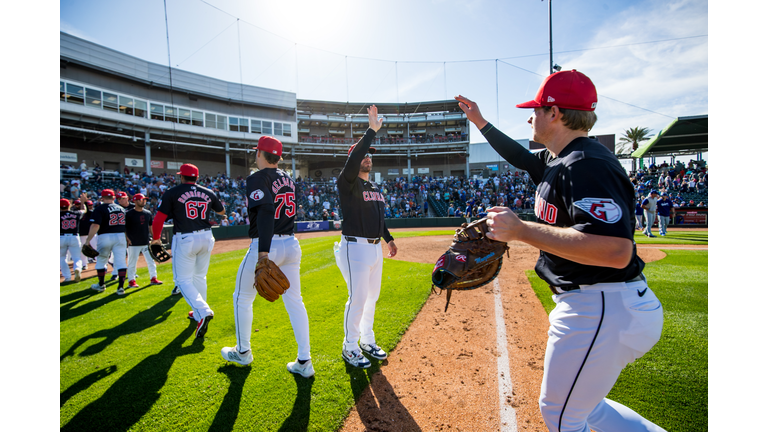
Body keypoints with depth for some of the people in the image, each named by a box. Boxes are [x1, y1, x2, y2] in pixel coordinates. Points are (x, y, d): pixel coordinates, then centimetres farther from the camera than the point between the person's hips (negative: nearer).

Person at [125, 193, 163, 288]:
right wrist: (127, 239, -13)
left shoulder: (148, 213, 9)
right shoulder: (128, 214, -6)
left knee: (151, 261, 7)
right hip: (133, 244, -4)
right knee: (132, 263, 4)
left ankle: (153, 278, 16)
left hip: (146, 243, 5)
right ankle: (131, 281, 15)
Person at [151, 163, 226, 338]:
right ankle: (198, 312, 30)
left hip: (184, 240, -4)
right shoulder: (208, 193, 6)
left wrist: (156, 238, 10)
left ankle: (203, 311, -17)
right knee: (200, 277, 18)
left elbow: (159, 219, -6)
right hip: (206, 238, 5)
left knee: (183, 280, 2)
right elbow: (222, 211, 20)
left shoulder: (172, 193, -4)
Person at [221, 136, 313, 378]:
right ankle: (304, 362, 9)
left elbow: (266, 211, -25)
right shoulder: (288, 179, 13)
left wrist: (263, 251, -30)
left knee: (242, 298, 16)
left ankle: (243, 352, 33)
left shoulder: (258, 178, -10)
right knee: (294, 301, 8)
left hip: (266, 246, -6)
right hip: (291, 245, 6)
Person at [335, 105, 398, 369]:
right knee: (357, 299, -3)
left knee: (372, 297, 16)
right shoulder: (346, 183, -8)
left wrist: (388, 238, 14)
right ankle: (350, 347, 15)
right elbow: (353, 158, -28)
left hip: (375, 248, 8)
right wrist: (371, 131, -26)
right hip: (355, 248, -8)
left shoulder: (375, 187, 17)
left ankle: (367, 341, 33)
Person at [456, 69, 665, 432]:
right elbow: (520, 157, 30)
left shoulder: (586, 164, -22)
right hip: (591, 305, 10)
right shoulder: (558, 160, 10)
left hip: (602, 310, -10)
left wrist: (520, 230, -29)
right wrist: (480, 122, 32)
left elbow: (616, 251, -33)